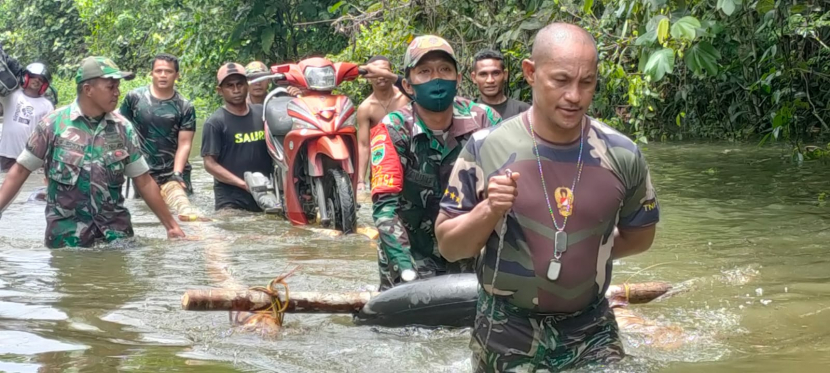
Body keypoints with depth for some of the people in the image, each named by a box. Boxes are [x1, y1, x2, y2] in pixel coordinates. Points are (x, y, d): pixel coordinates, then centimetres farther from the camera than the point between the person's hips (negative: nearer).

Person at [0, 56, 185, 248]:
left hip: (115, 233, 2)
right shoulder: (53, 124, -4)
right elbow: (20, 171, 1)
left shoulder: (123, 128, 2)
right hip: (66, 236, -2)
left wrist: (171, 225, 8)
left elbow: (144, 182, 9)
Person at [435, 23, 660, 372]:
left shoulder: (621, 155, -6)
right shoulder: (485, 150, -11)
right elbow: (449, 247, -6)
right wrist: (489, 211, -21)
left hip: (592, 333, 1)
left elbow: (639, 236, 12)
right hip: (505, 334, -1)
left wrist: (585, 253, 3)